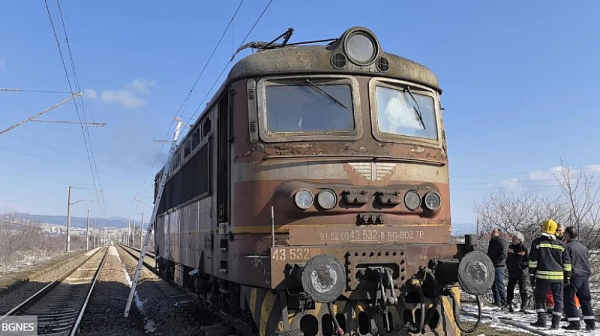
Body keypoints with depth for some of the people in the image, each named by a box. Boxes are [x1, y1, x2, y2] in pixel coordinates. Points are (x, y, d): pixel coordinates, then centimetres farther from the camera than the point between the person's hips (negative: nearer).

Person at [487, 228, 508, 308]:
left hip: (498, 266, -9)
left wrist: (494, 261, -18)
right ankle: (497, 302, 20)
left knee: (499, 285, -8)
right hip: (492, 267, 9)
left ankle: (503, 302, -3)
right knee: (494, 285, 12)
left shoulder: (501, 242, -10)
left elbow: (503, 255, -18)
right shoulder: (492, 242, 18)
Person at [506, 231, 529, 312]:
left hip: (521, 273, -5)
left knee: (522, 290, 2)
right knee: (510, 289, 7)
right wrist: (508, 265, 7)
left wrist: (522, 265, -17)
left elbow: (527, 260, -6)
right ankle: (509, 305, 14)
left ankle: (523, 306, 12)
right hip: (512, 272, 5)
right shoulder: (511, 247, 8)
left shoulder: (523, 248, -8)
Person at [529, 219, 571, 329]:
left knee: (540, 297, 11)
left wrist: (531, 275, 3)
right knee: (558, 299, 10)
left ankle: (541, 321, 4)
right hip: (558, 276, 2)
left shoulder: (537, 242, 0)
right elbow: (567, 262, 10)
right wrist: (567, 277, 16)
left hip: (542, 275, -2)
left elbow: (533, 260, -2)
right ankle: (555, 323, 7)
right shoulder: (561, 244, 8)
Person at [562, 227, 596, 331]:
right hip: (585, 275, 7)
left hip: (573, 276, -7)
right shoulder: (583, 247, 12)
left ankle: (575, 323, -4)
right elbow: (587, 260, 20)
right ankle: (590, 323, 14)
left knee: (569, 299, -1)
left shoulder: (568, 247, -10)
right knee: (585, 299, 14)